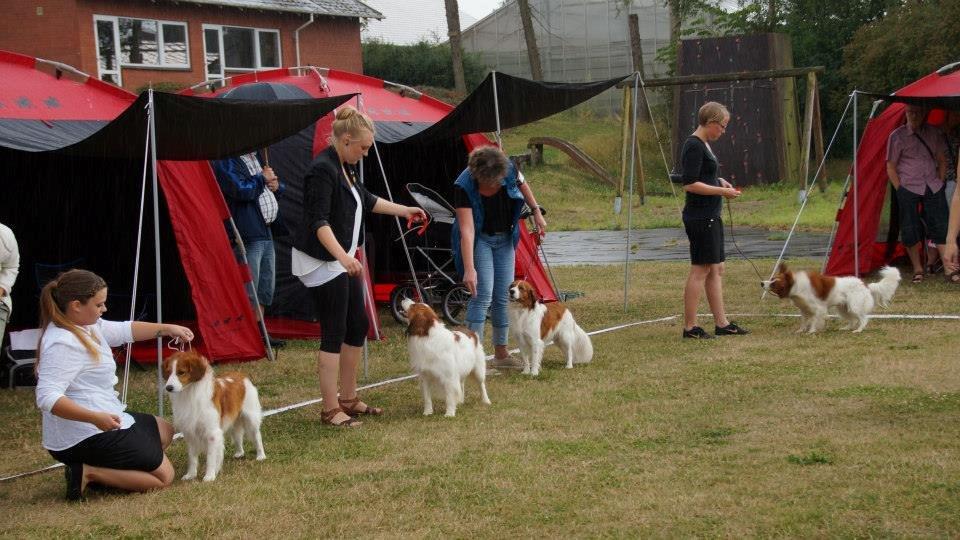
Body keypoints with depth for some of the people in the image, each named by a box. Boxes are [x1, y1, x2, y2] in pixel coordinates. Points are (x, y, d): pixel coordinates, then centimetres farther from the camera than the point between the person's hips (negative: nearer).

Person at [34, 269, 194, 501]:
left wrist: (166, 329, 11)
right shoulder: (63, 344, -24)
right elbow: (47, 397, -32)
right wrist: (95, 418, -39)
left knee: (164, 430, 29)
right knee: (164, 475, -6)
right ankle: (88, 473, -8)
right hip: (85, 436, -11)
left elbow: (123, 331, 21)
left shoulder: (87, 325, 6)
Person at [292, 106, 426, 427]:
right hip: (322, 262, -10)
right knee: (334, 334, -7)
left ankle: (348, 400, 23)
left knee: (358, 327, 13)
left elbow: (365, 200, 28)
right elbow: (319, 221, -29)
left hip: (343, 260, 10)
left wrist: (403, 211, 32)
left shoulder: (344, 168, 10)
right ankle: (330, 410, 0)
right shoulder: (323, 170, -19)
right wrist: (343, 256, -41)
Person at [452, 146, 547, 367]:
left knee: (503, 296, 6)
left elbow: (522, 185, 7)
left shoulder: (508, 169, -19)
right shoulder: (465, 186, -31)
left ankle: (501, 353, 17)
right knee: (483, 294, -16)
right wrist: (469, 269, -40)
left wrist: (536, 212, 7)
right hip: (480, 239, -5)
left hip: (505, 238, 5)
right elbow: (466, 230, -35)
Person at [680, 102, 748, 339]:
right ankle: (690, 327, 0)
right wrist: (722, 191, -17)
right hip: (700, 218, -10)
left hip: (710, 217, 10)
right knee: (700, 270, -5)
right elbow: (689, 184, -22)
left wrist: (720, 181, 9)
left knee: (716, 270, 11)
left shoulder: (704, 144, 14)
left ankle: (721, 323, 16)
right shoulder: (694, 146, -16)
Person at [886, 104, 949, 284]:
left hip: (933, 188, 2)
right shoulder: (897, 136, -2)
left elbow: (942, 161, 17)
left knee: (940, 227, -4)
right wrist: (901, 191, -6)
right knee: (910, 231, -3)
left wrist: (939, 182, 7)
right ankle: (918, 269, 11)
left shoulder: (933, 133, 8)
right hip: (909, 189, -2)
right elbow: (891, 168, 0)